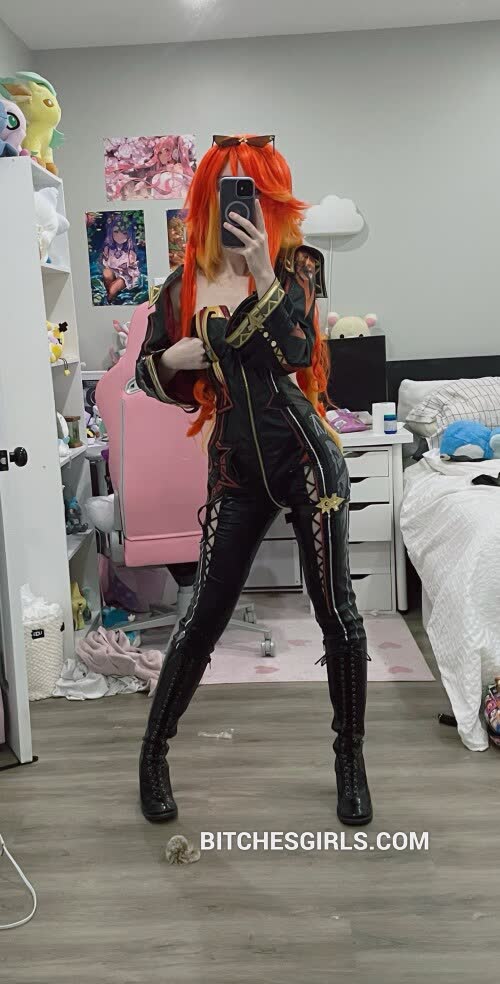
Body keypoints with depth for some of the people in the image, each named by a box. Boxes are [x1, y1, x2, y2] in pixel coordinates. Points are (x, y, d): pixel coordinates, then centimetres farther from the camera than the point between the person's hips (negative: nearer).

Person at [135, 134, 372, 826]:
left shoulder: (296, 265, 1)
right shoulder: (184, 287, 6)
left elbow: (299, 355, -15)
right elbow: (150, 374, 14)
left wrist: (263, 273, -22)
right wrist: (177, 357, -7)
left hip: (306, 457, -1)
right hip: (236, 471, 1)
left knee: (337, 611, 2)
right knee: (205, 617, 4)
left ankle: (350, 757, 24)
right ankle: (154, 752, 25)